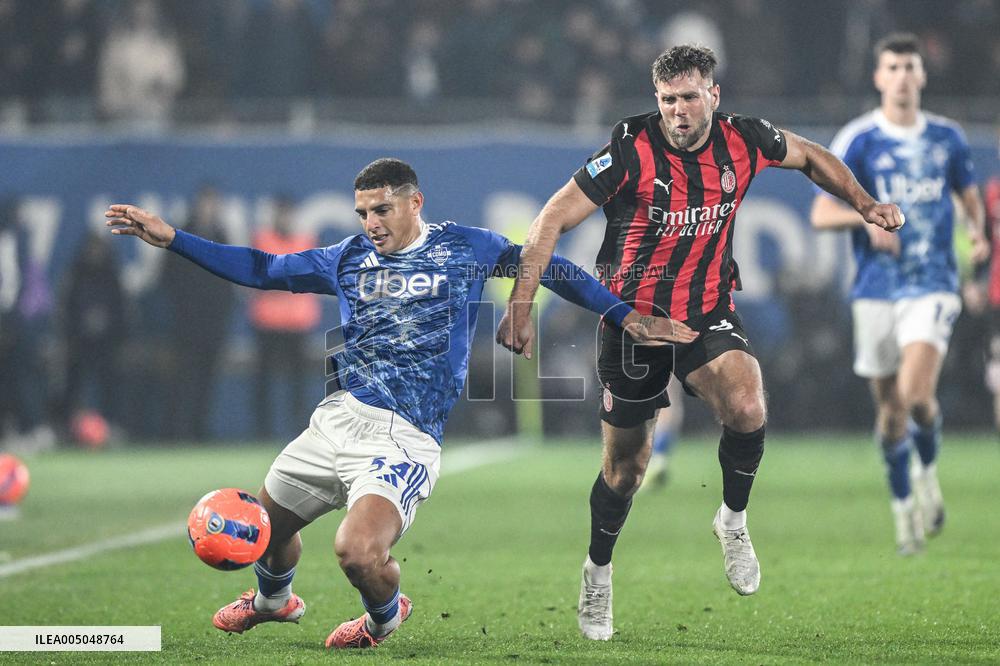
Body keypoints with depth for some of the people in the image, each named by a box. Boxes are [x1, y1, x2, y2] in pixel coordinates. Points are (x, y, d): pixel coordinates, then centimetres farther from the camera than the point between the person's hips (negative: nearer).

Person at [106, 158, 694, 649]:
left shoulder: (466, 248, 3)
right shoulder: (351, 258, 12)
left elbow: (548, 269, 12)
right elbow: (262, 269, 18)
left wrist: (626, 316, 7)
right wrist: (170, 238, 13)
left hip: (405, 440, -5)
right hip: (338, 420, 5)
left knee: (358, 551, -26)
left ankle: (386, 616, 10)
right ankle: (273, 601, 52)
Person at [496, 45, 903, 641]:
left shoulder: (743, 140, -7)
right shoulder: (631, 150, -18)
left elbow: (810, 156, 16)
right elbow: (553, 221, -16)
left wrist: (866, 204, 8)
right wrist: (522, 306, -22)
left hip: (709, 312, 2)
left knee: (747, 410, -29)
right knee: (626, 468, 7)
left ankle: (734, 519, 0)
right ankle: (598, 570, 35)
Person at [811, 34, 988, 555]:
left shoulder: (947, 137, 6)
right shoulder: (857, 140, -2)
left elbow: (969, 197, 21)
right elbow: (820, 214, -4)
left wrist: (976, 231, -1)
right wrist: (865, 217, -23)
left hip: (932, 283, 0)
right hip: (876, 290, 0)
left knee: (917, 394, -19)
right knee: (889, 405, 4)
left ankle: (928, 472, 9)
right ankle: (903, 504, 22)